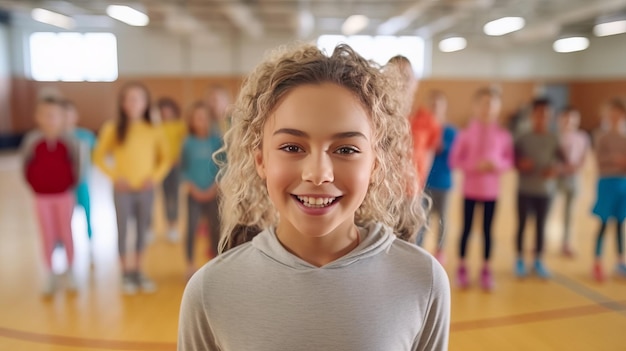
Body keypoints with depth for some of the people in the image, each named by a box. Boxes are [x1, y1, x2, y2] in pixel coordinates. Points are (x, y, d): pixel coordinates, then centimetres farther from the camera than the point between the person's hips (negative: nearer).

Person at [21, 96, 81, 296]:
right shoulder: (32, 140, -7)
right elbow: (26, 166, 1)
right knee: (47, 237, 9)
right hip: (42, 197, 1)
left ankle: (70, 272, 24)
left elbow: (75, 165, 0)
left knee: (66, 234, 9)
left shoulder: (68, 141, -8)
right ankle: (50, 276, 22)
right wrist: (35, 187, -2)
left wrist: (71, 185, -2)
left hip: (64, 196, -1)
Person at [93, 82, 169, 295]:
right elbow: (98, 157, 1)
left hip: (146, 189, 2)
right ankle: (126, 274, 22)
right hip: (123, 190, -1)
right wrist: (115, 176, -10)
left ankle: (139, 272, 27)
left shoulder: (154, 131, -2)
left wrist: (155, 177, -9)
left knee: (142, 231, 12)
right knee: (123, 231, 8)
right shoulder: (113, 129, -5)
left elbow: (165, 159, 6)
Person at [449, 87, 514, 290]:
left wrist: (497, 165, -17)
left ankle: (486, 269, 23)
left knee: (487, 229, 10)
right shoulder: (466, 133, -7)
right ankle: (462, 267, 22)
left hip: (491, 190, 1)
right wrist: (475, 165, -20)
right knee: (467, 228, 8)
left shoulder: (503, 136, -2)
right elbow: (455, 160, -6)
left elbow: (509, 161, 4)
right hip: (470, 188, -1)